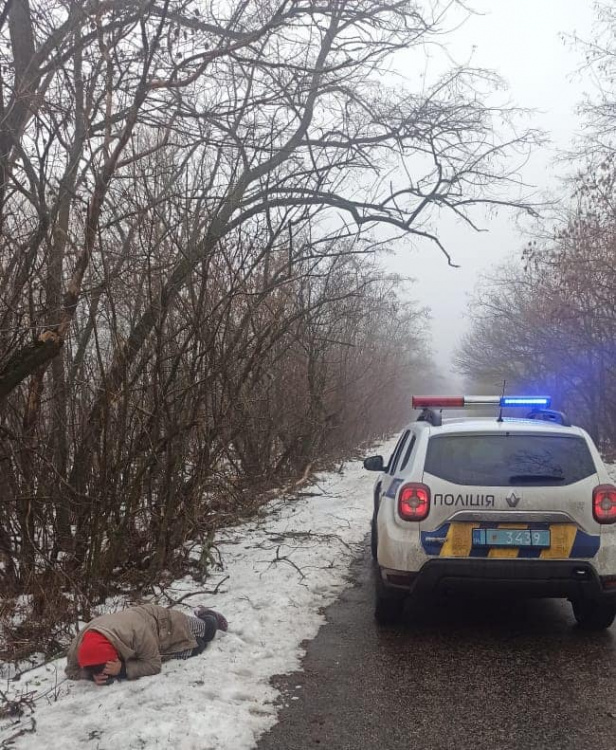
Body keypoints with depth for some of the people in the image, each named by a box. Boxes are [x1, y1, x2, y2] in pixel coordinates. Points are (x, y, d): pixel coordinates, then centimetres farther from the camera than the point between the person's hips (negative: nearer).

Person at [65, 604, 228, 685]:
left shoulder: (138, 632, -50)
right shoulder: (80, 643, -37)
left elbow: (154, 664, -38)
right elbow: (72, 669, -21)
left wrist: (123, 670, -51)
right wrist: (93, 675, -41)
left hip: (166, 624, -5)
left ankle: (211, 617, 55)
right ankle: (202, 615, 54)